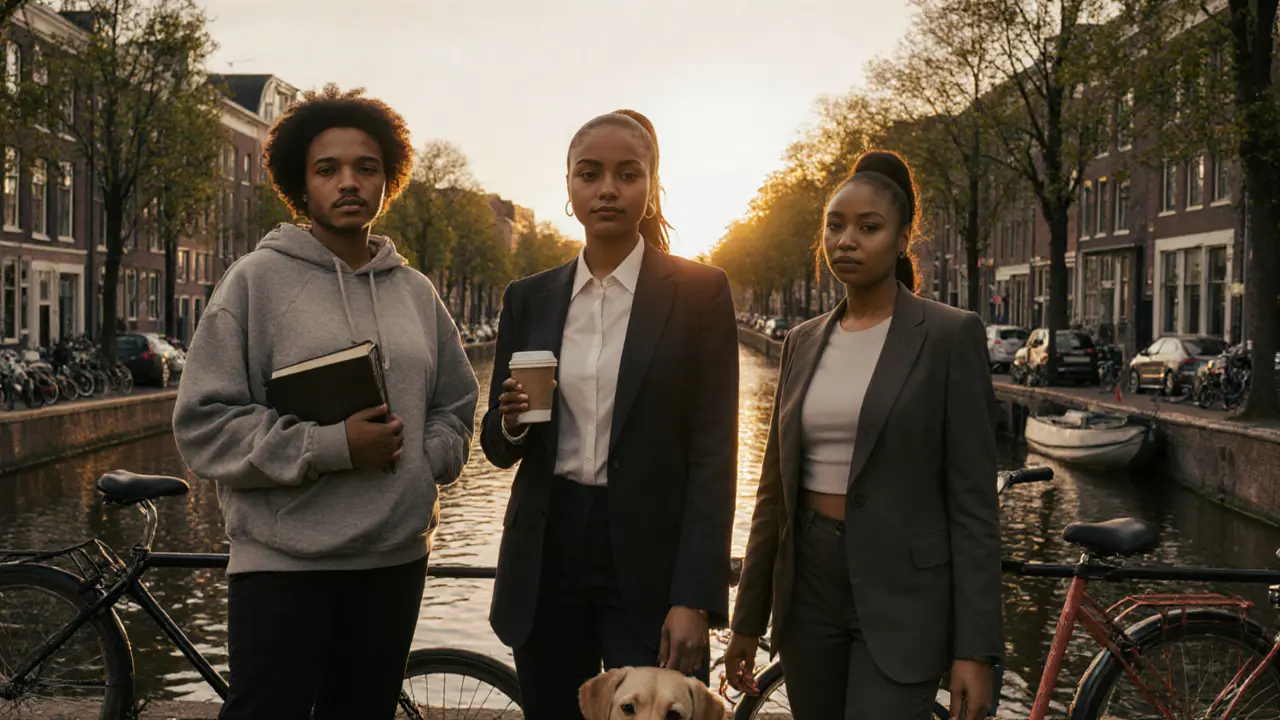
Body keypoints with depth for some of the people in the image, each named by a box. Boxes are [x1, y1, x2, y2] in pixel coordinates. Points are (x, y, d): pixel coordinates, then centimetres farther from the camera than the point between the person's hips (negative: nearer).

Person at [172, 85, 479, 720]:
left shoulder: (415, 291, 11)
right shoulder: (257, 279, -3)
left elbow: (455, 407, 18)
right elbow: (203, 424, -8)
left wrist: (422, 458, -3)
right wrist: (330, 446, -17)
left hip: (396, 556, 5)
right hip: (283, 559, -4)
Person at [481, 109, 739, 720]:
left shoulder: (698, 292, -2)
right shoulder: (529, 298, 8)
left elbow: (712, 453, -6)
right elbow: (496, 446, 13)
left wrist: (694, 600, -14)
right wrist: (511, 423, -11)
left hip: (648, 554, -3)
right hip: (546, 554, 3)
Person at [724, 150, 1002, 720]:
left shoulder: (949, 335, -7)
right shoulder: (803, 342, 9)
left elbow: (972, 500, -9)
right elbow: (776, 486, 12)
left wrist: (975, 648, -12)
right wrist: (747, 620, 12)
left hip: (902, 593, -5)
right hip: (809, 585, 5)